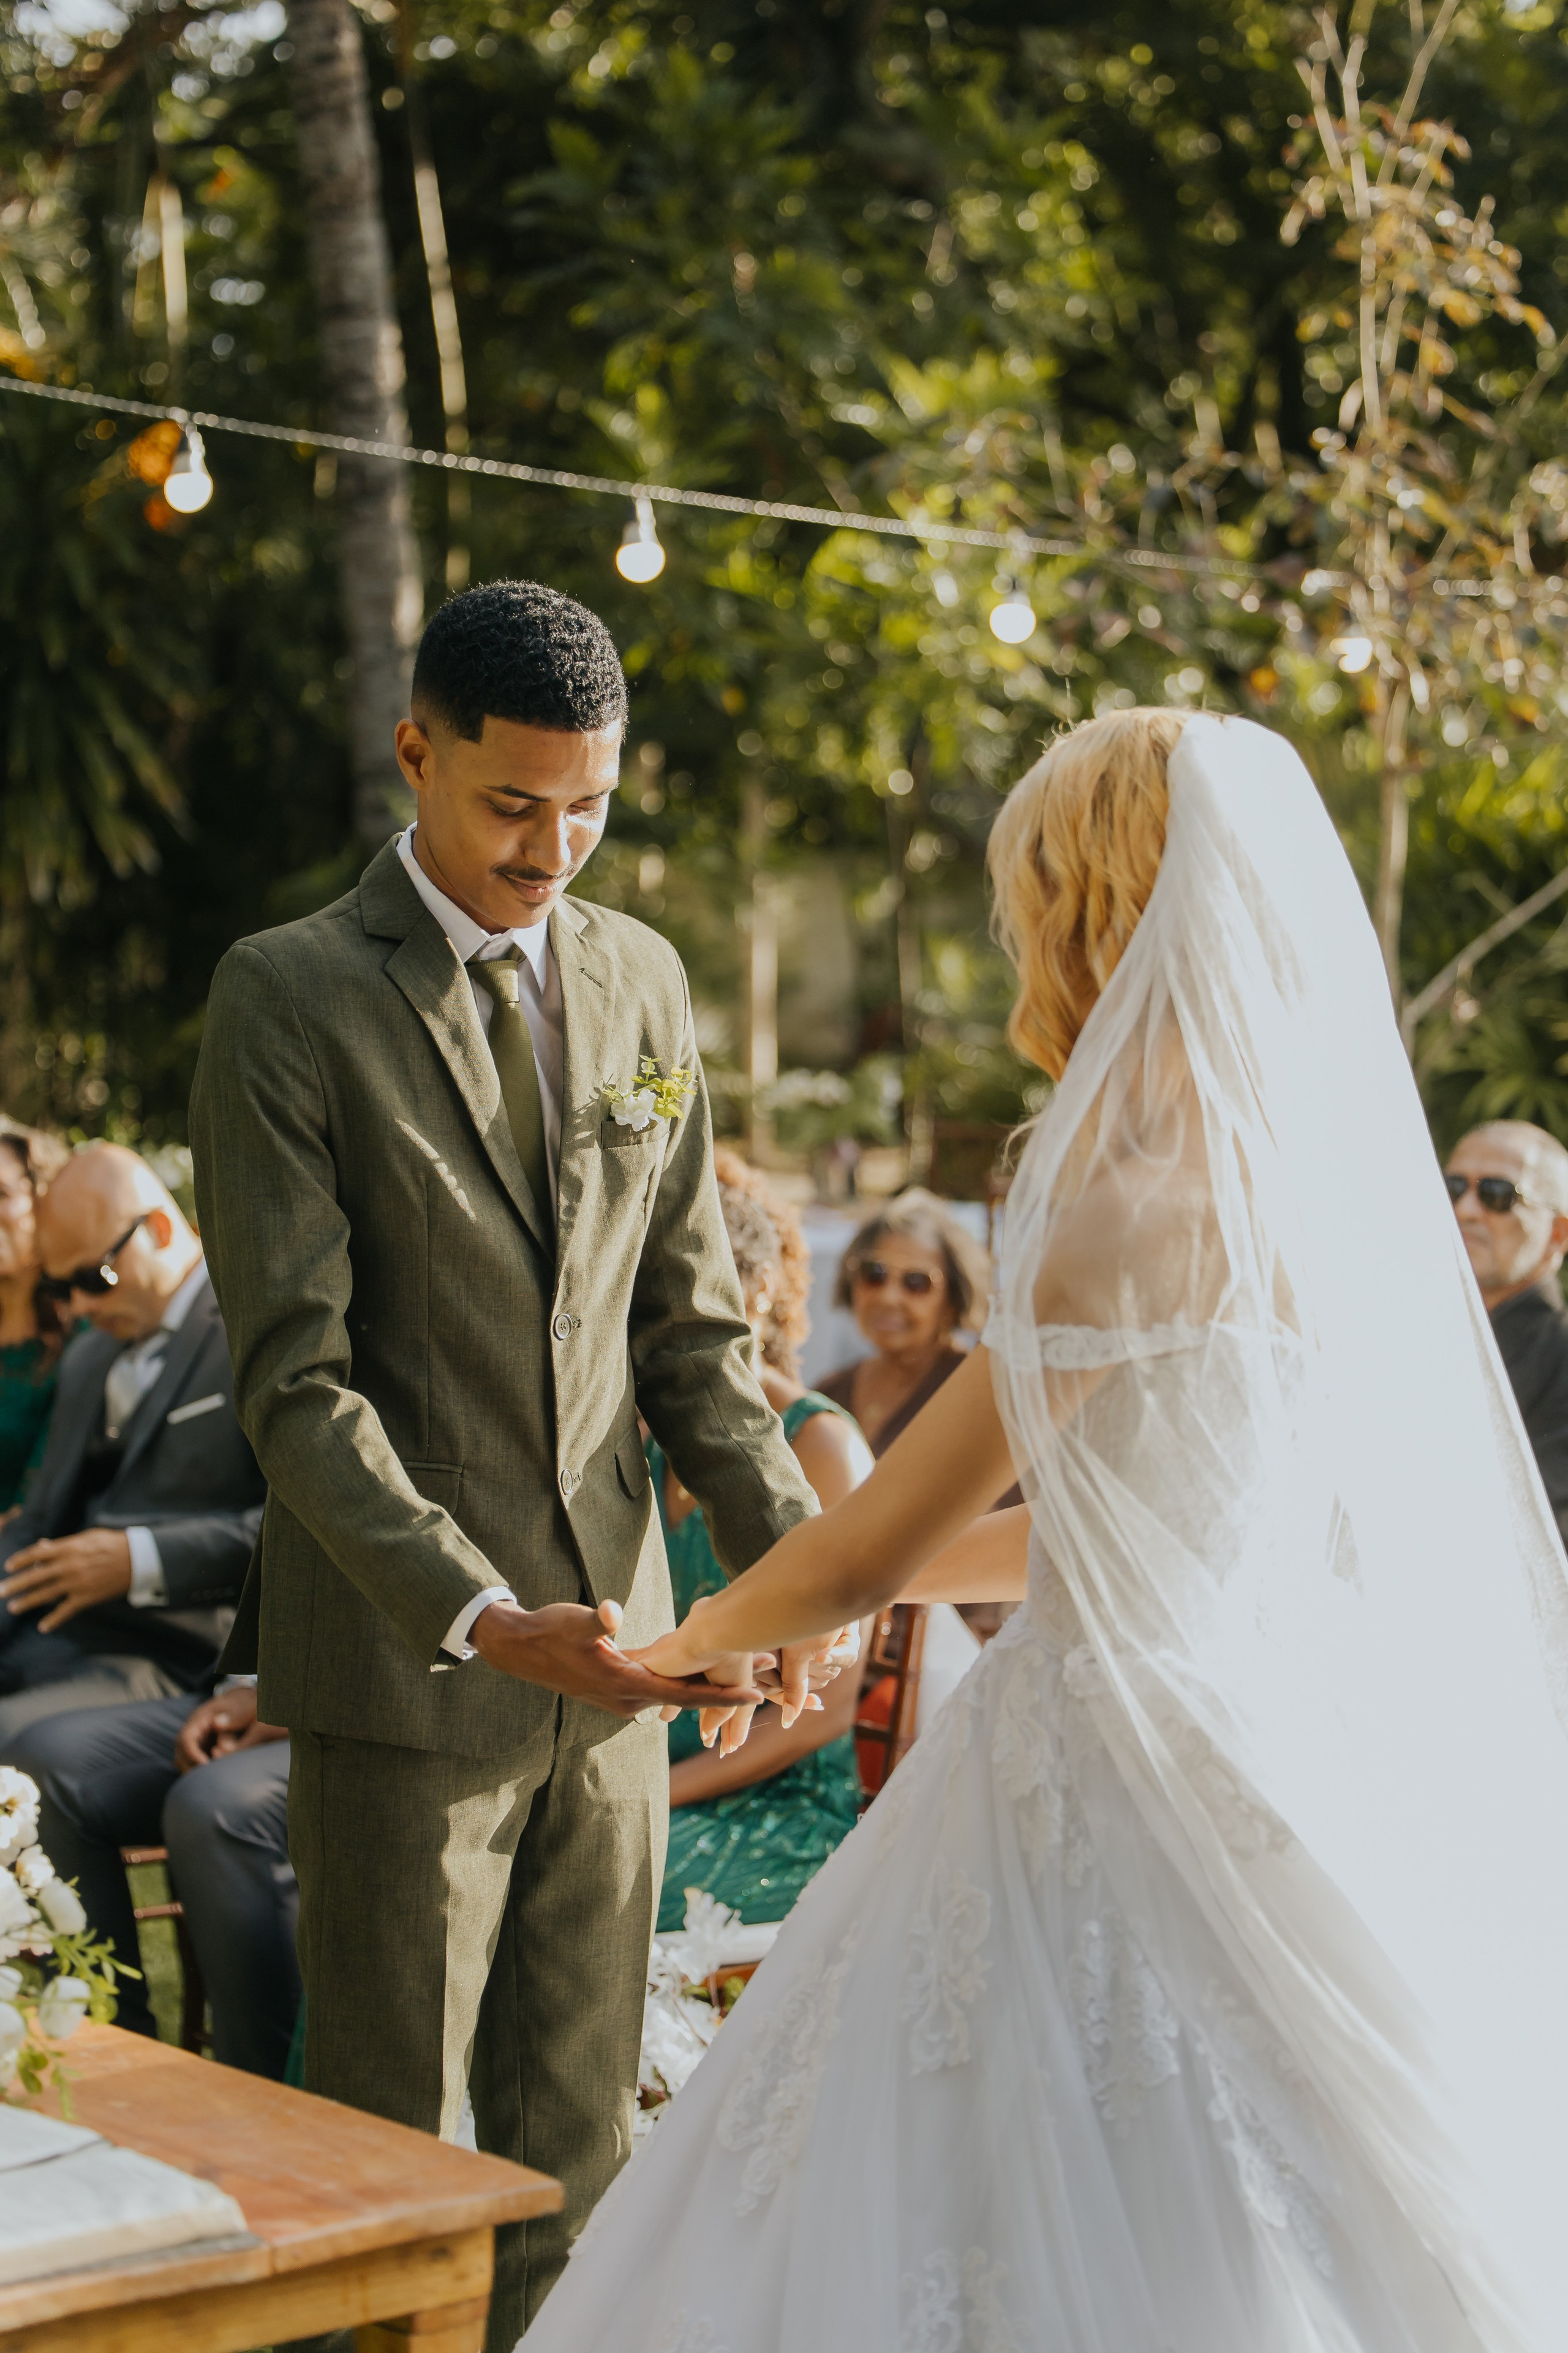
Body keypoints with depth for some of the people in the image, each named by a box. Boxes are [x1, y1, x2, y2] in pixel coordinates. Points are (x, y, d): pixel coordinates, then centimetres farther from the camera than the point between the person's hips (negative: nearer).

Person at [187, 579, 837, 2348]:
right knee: (387, 2142, 4)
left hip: (610, 1644, 5)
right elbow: (294, 1379, -13)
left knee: (574, 2143, 11)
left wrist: (786, 1555, -4)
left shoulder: (644, 981, 8)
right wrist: (482, 1619, -24)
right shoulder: (289, 999, -8)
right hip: (402, 1668, -5)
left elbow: (688, 1328, 11)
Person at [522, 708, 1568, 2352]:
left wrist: (697, 1636, 10)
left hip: (1128, 1799, -8)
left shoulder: (1145, 1211, -17)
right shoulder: (1332, 1181, 7)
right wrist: (841, 1578, 24)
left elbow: (873, 1543, -10)